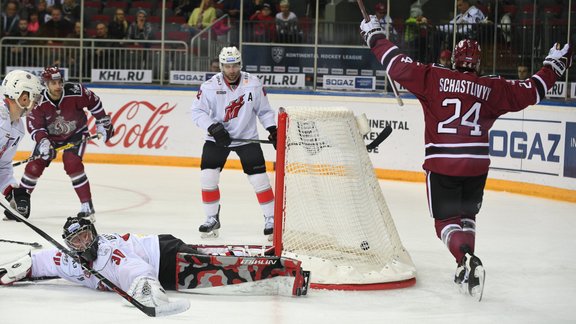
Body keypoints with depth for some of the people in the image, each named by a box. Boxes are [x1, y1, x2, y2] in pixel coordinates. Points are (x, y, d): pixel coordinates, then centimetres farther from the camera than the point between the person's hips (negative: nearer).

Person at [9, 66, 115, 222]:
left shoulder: (75, 91, -28)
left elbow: (94, 102, -10)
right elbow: (35, 126, -21)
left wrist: (103, 123, -4)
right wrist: (42, 141, -41)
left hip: (76, 133, -2)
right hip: (50, 136, 2)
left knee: (72, 164, -25)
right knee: (34, 166, -5)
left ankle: (87, 205, -17)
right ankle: (20, 201, 17)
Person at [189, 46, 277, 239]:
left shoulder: (253, 84, -8)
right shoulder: (210, 86, -13)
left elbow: (264, 110, 2)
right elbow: (196, 111, -13)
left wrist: (273, 130, -8)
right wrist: (213, 128, -26)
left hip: (247, 136, 0)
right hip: (217, 138, 0)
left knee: (259, 178, -7)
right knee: (208, 176, -10)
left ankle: (271, 219, 7)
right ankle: (212, 219, 7)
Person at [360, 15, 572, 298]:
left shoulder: (433, 78, -3)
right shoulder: (491, 88, 2)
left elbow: (399, 66, -4)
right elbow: (529, 92, 7)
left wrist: (375, 36, 8)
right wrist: (553, 66, 23)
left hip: (441, 165, -2)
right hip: (477, 165, 3)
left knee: (446, 220, 5)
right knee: (466, 216, 24)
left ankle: (466, 258, -21)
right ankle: (466, 269, 21)